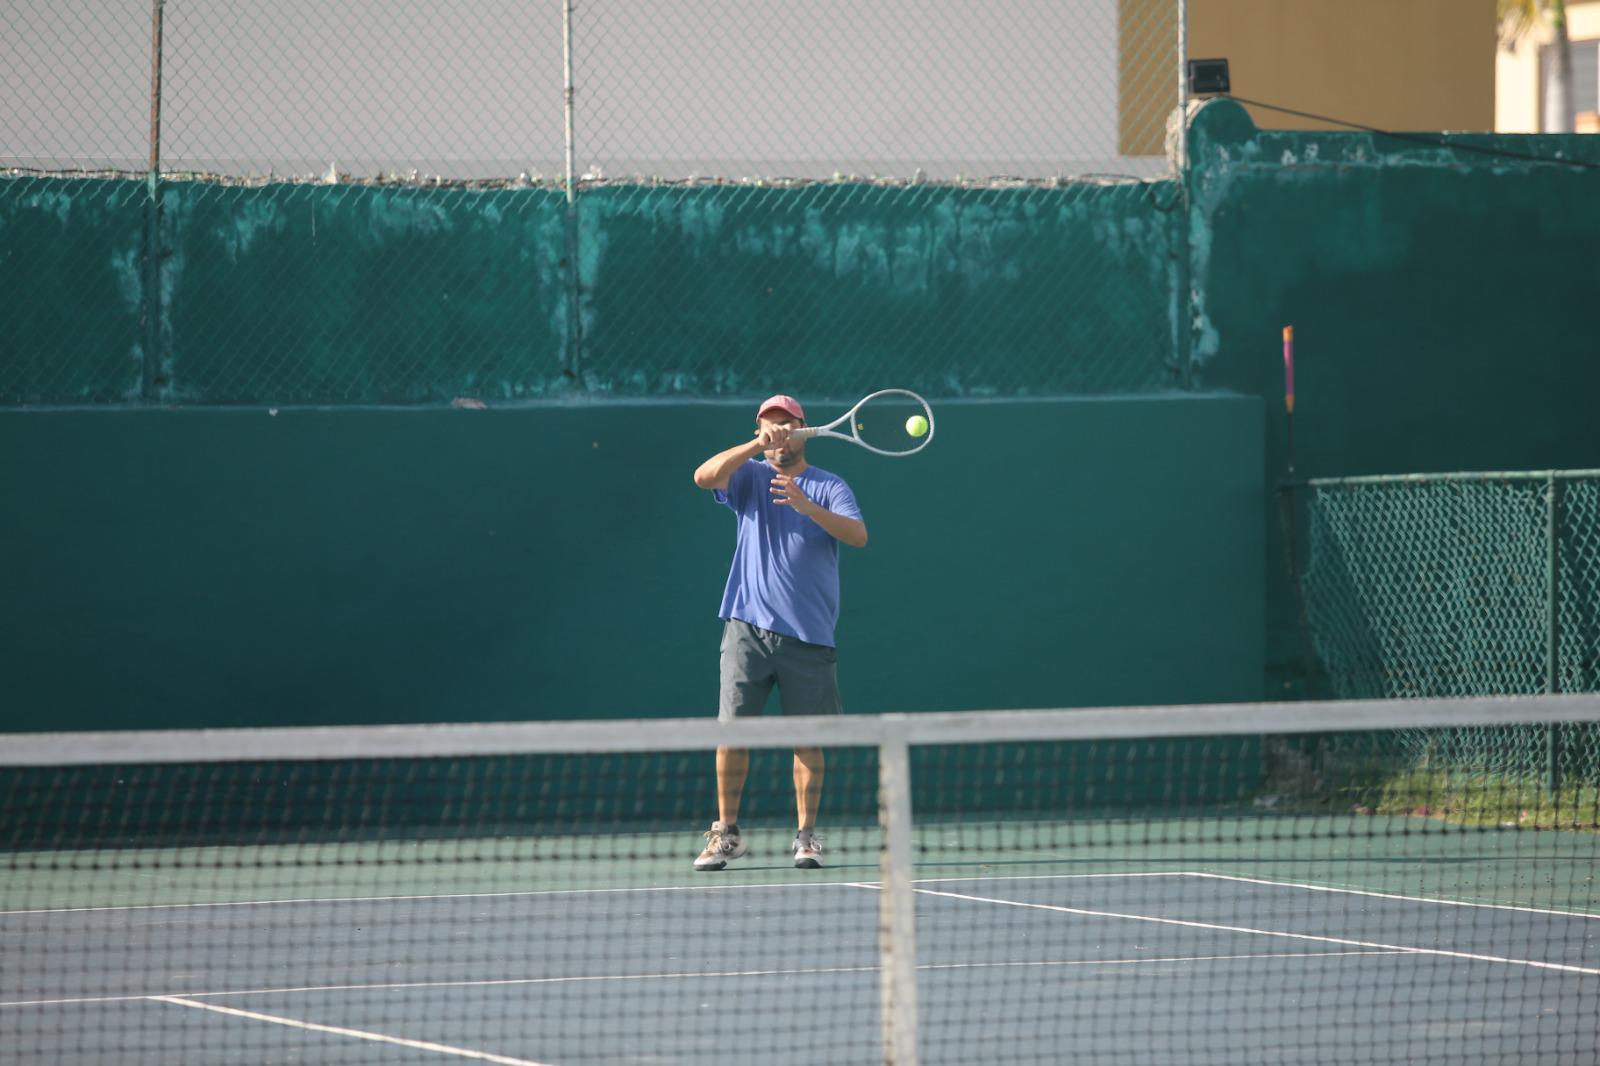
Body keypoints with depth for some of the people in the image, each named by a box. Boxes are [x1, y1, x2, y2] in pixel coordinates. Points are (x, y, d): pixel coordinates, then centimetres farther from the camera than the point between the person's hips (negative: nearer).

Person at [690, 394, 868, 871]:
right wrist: (758, 445, -23)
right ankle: (726, 833, 7)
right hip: (748, 627, 0)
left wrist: (807, 506, -25)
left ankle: (807, 836, 9)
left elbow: (857, 535, -11)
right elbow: (704, 476, -11)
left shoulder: (830, 487, 6)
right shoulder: (750, 477, 9)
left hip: (808, 633, 0)